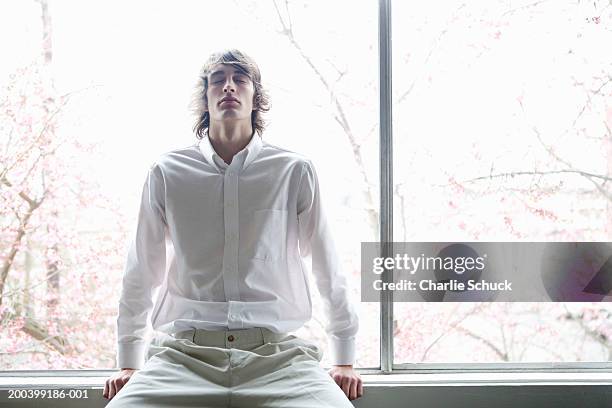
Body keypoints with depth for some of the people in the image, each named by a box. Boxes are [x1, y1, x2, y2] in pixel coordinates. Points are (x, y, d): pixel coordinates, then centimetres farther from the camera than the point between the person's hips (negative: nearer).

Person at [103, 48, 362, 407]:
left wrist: (345, 360, 17)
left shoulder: (296, 171, 6)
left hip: (277, 353, 0)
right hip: (183, 353, 0)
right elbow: (142, 274, 16)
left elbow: (329, 272, 13)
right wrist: (128, 363, 20)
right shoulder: (167, 172, 8)